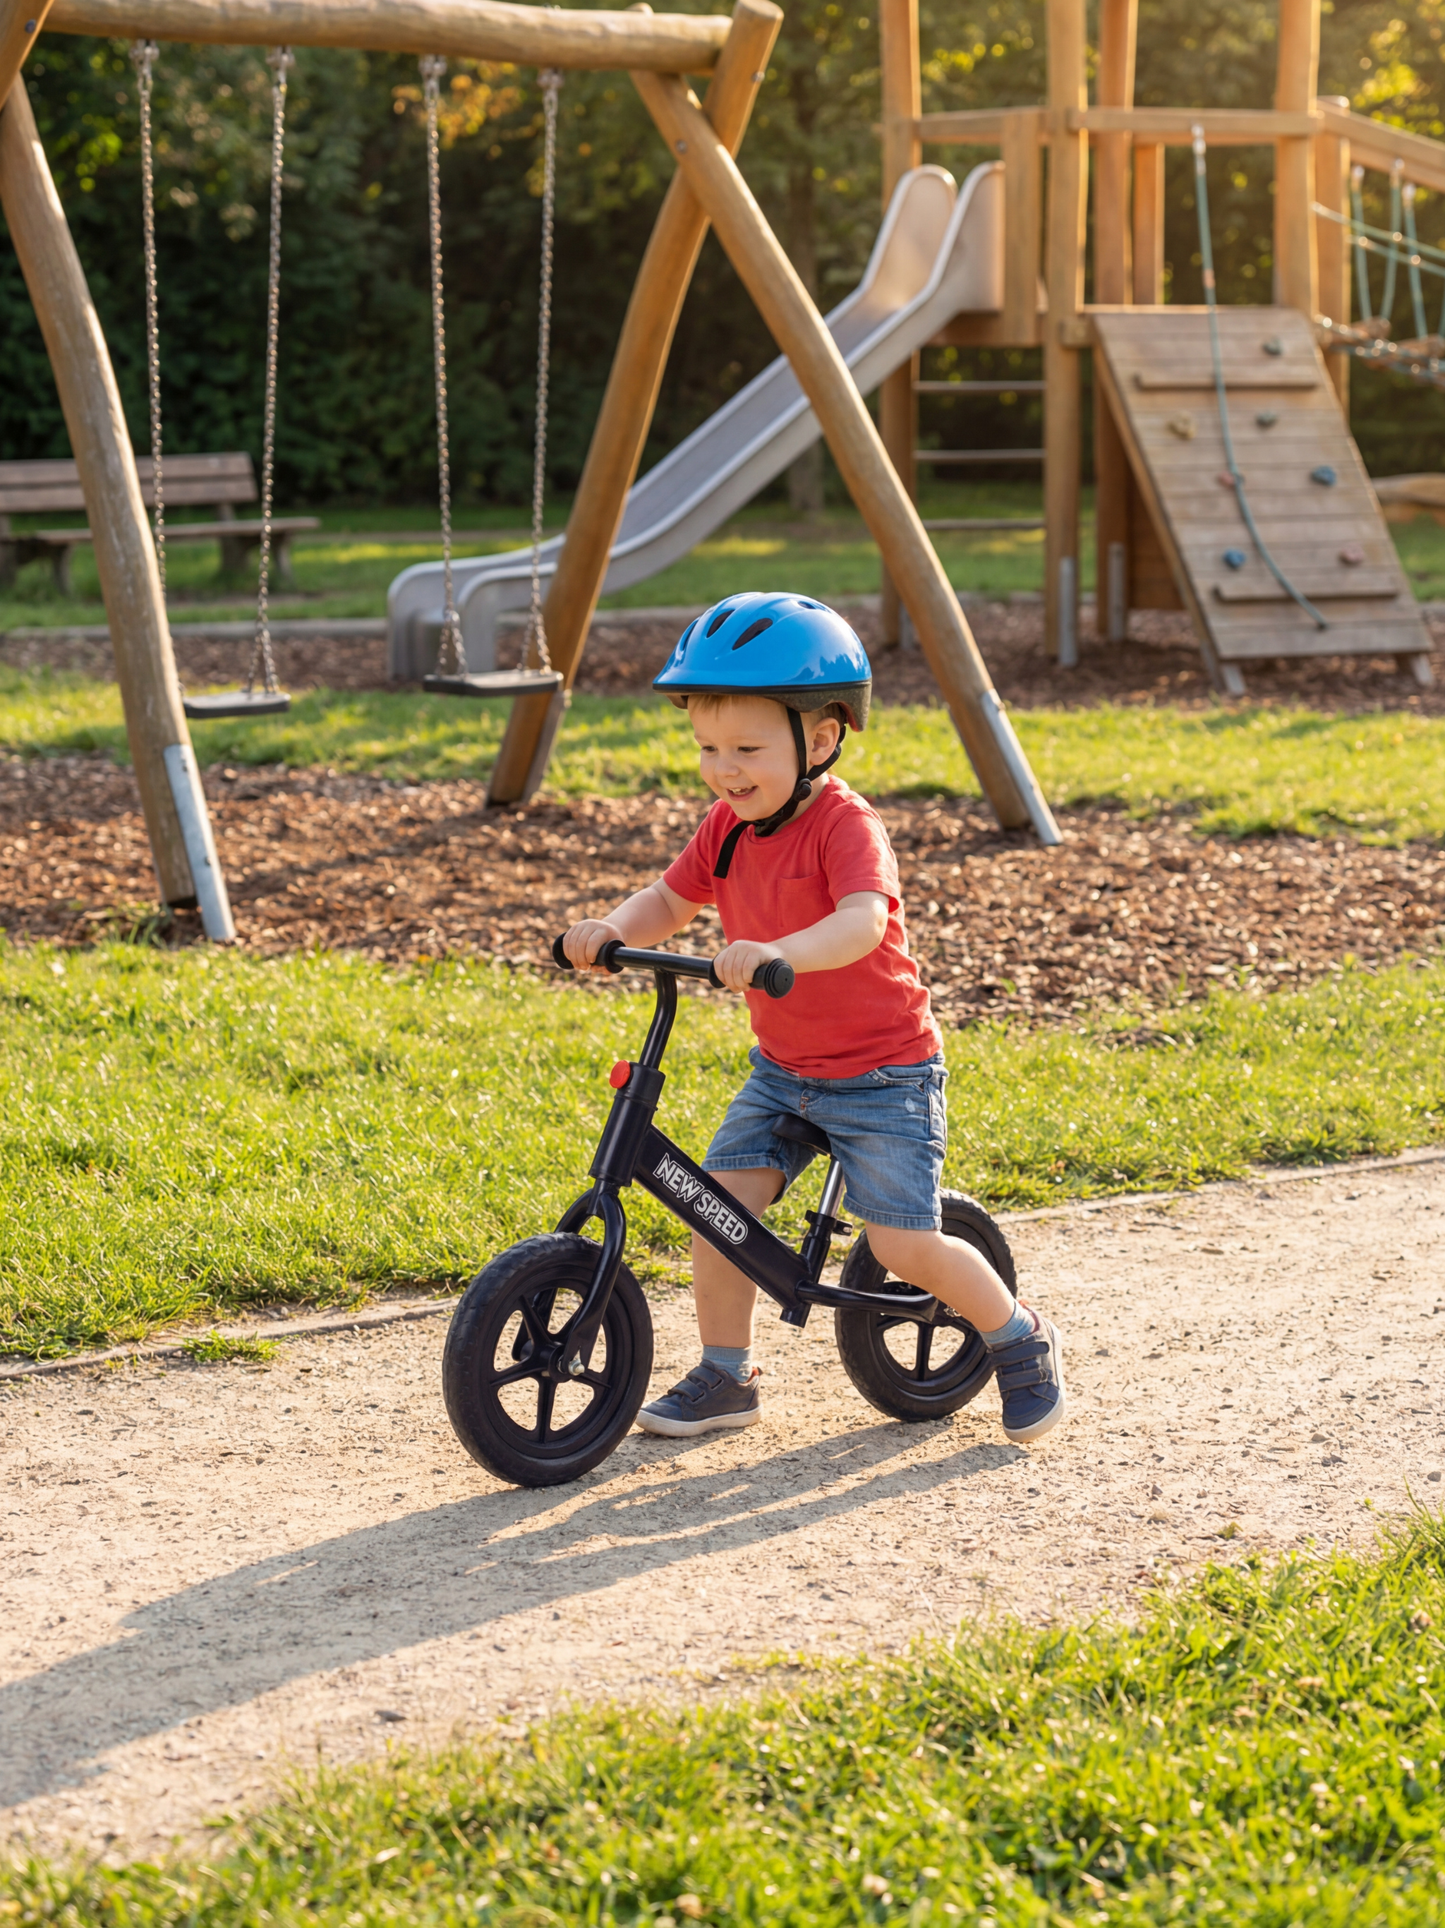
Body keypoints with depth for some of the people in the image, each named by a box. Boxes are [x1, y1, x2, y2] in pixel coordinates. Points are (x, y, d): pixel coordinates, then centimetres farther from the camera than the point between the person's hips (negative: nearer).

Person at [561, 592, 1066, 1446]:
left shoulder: (846, 825, -23)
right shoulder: (729, 827, -1)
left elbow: (862, 922, -40)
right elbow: (670, 899, 6)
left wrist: (778, 952, -58)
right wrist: (611, 928, -16)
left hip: (881, 1071, -7)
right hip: (783, 1066, 7)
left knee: (904, 1245, -7)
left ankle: (1023, 1342, 17)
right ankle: (726, 1375, 10)